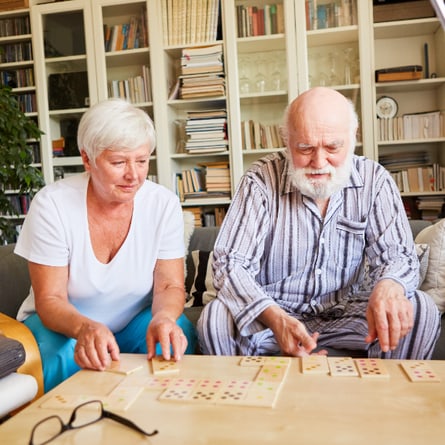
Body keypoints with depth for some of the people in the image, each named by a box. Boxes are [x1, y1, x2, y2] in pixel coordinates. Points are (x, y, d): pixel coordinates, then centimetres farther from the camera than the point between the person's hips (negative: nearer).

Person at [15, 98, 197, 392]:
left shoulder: (164, 204, -12)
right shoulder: (51, 205, -17)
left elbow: (170, 286, -10)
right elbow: (50, 300, -16)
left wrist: (163, 317, -35)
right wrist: (85, 328, -40)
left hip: (134, 321, 2)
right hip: (61, 322, -1)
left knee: (177, 337, -27)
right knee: (57, 361, -33)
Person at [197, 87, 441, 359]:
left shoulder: (374, 180, -5)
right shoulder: (262, 180, -13)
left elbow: (395, 254, -7)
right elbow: (231, 263, -17)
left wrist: (389, 286, -34)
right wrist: (275, 318, -37)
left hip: (344, 313, 2)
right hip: (271, 313, -1)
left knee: (421, 310, -21)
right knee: (215, 319, -29)